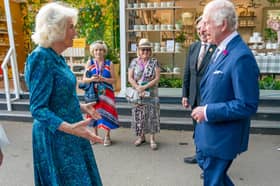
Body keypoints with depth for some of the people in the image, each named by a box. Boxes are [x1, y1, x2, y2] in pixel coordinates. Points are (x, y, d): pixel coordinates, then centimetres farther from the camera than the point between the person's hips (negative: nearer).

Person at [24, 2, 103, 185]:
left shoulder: (58, 58, 6)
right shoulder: (40, 58, -20)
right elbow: (38, 108, -23)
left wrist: (81, 107, 21)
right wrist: (69, 127, -35)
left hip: (68, 135, 9)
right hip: (55, 137, -9)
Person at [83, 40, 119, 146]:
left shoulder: (109, 64, 1)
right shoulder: (89, 63, 3)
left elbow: (113, 80, -2)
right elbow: (84, 79, 1)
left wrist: (102, 79, -17)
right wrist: (92, 79, -19)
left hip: (106, 93, -1)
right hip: (93, 93, 1)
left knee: (107, 112, -3)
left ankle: (107, 136, 13)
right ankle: (95, 134, 25)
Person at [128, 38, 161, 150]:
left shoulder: (154, 62, 0)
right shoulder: (134, 62, 5)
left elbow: (157, 78, -7)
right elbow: (130, 78, -1)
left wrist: (144, 87, -16)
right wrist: (138, 89, -15)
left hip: (151, 94, -1)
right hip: (137, 94, 2)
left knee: (152, 115, 0)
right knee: (139, 115, 7)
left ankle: (152, 138, 10)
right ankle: (141, 136, 23)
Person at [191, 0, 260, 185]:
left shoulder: (242, 57, -26)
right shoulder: (220, 50, 3)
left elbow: (247, 105, -27)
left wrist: (208, 112, -22)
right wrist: (203, 109, 5)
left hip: (222, 135, -9)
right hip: (209, 128, 9)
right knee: (203, 161, 28)